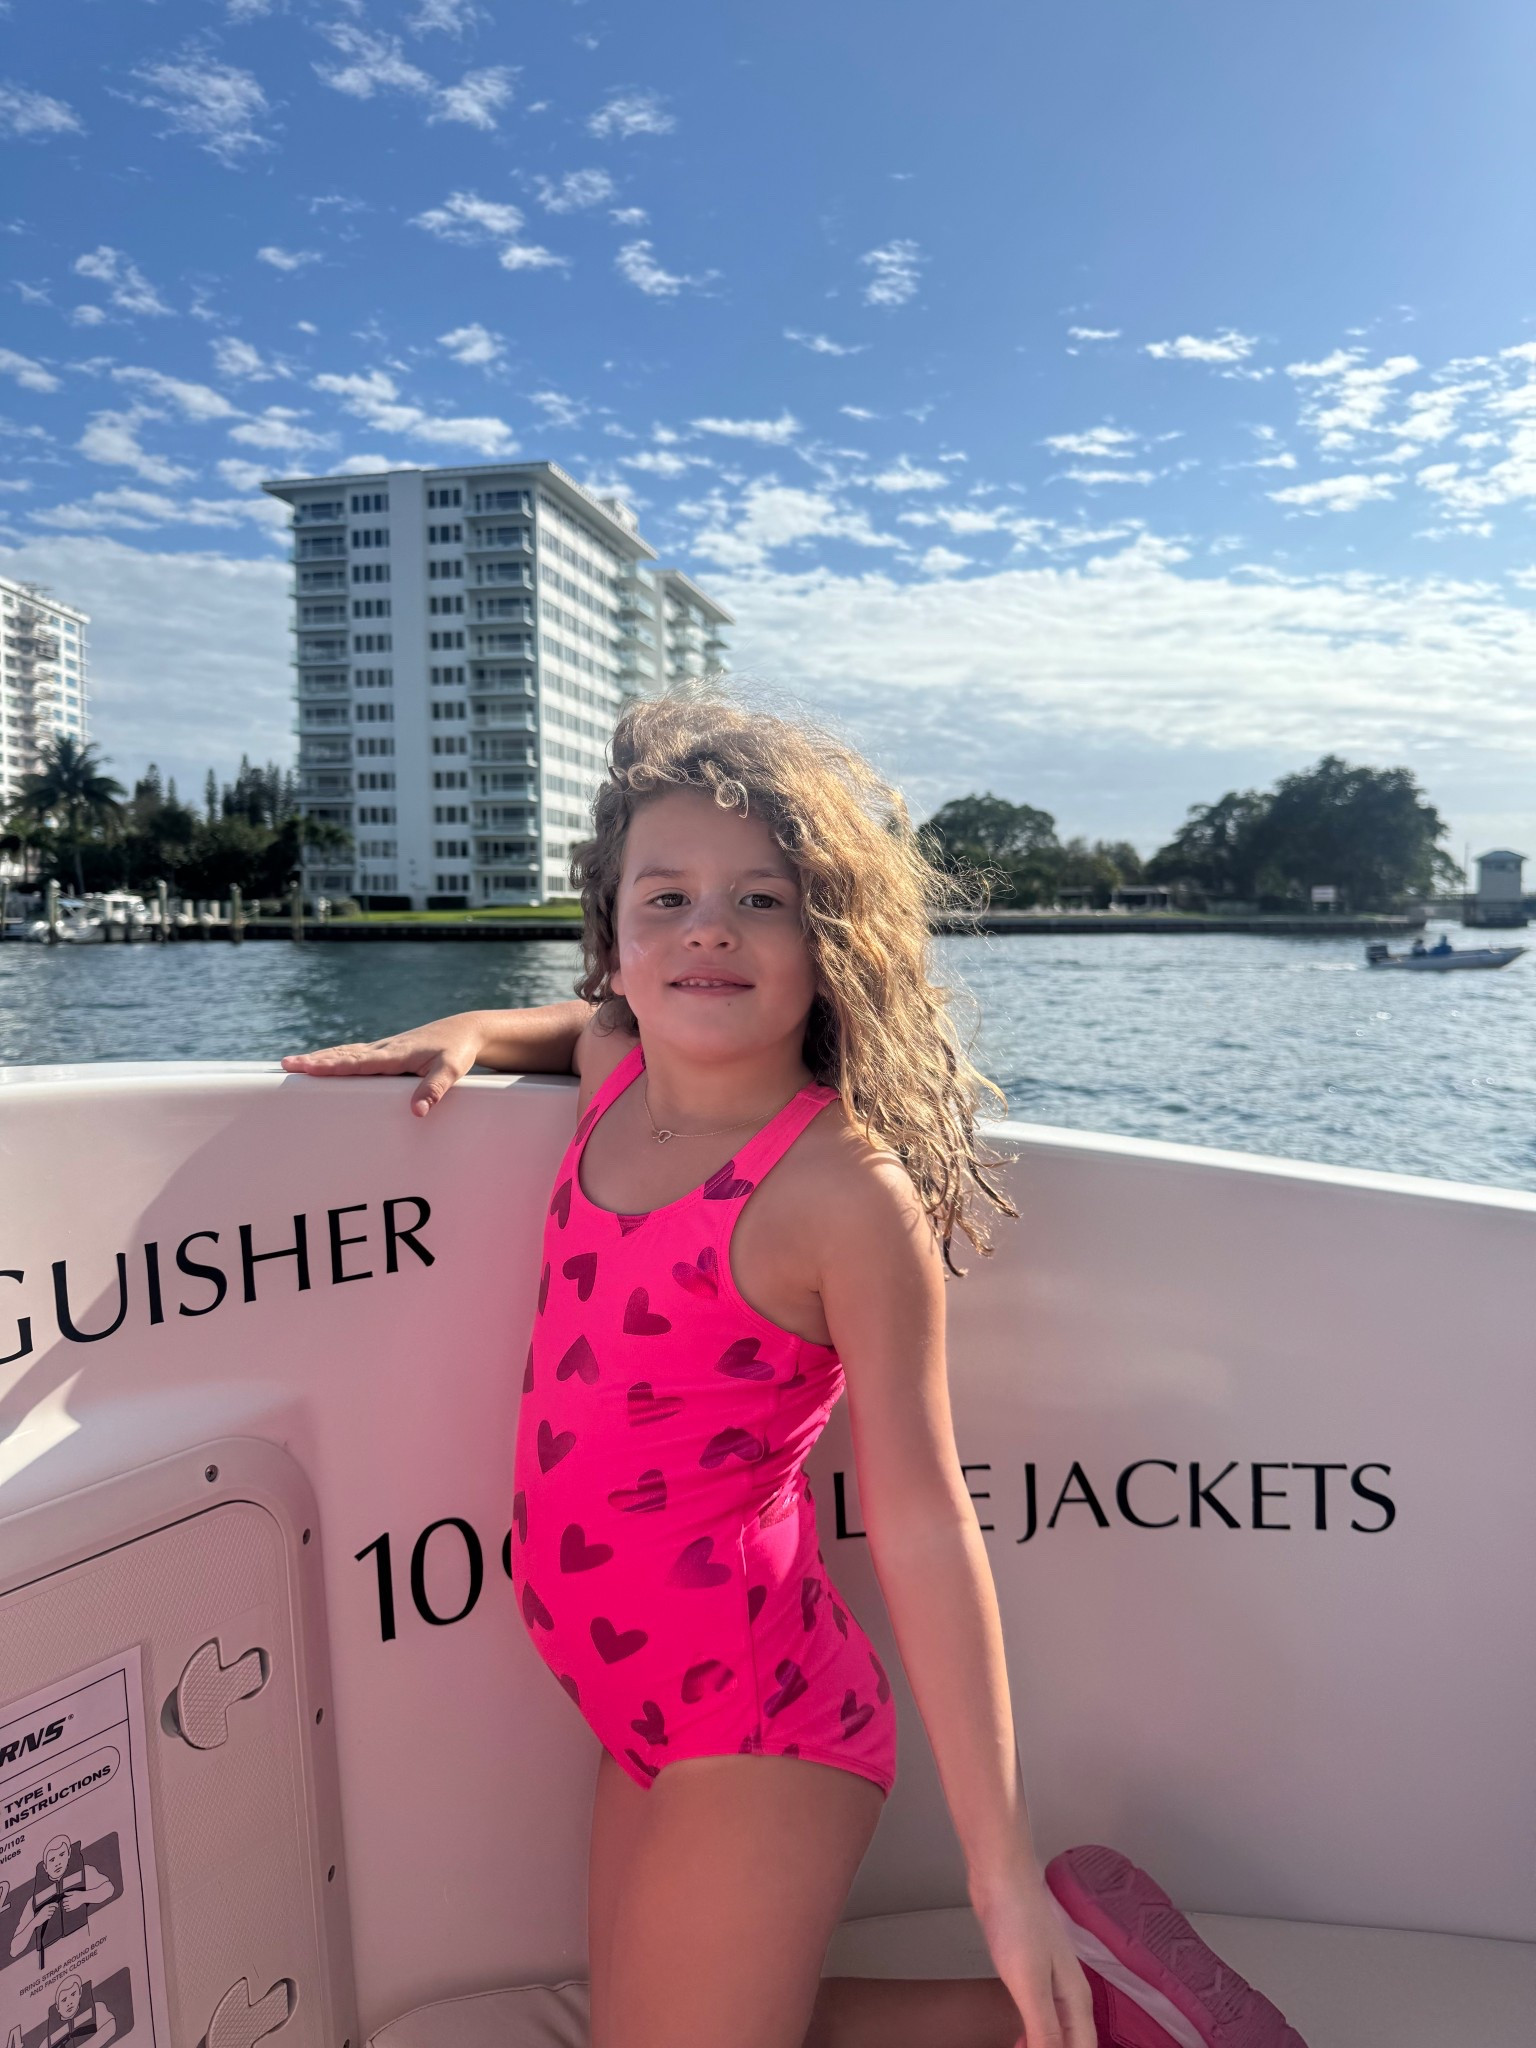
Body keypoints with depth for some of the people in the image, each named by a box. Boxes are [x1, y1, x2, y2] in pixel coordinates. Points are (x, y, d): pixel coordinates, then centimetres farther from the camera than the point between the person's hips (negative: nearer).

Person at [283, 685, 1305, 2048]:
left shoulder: (848, 1192, -20)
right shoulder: (613, 1077, 0)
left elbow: (922, 1528, -18)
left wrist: (1003, 1868, -15)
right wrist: (460, 1036, 7)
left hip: (760, 1726, -8)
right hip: (651, 1711, 8)